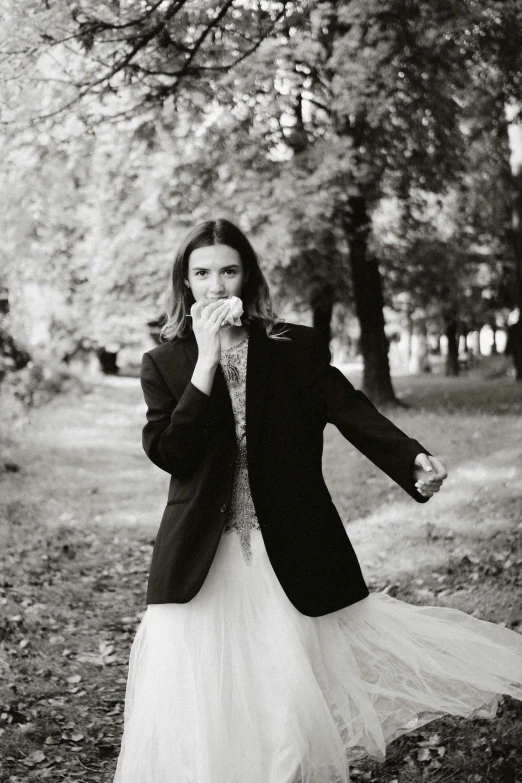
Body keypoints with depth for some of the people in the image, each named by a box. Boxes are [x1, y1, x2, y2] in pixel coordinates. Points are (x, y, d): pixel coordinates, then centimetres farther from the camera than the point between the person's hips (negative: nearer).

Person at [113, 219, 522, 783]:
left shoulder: (297, 349, 4)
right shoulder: (165, 363, 5)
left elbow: (352, 412, -9)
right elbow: (167, 453, -8)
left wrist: (413, 461, -27)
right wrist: (207, 361, -13)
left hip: (290, 555, 0)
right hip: (202, 566, 0)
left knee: (290, 698, 3)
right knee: (201, 718, 1)